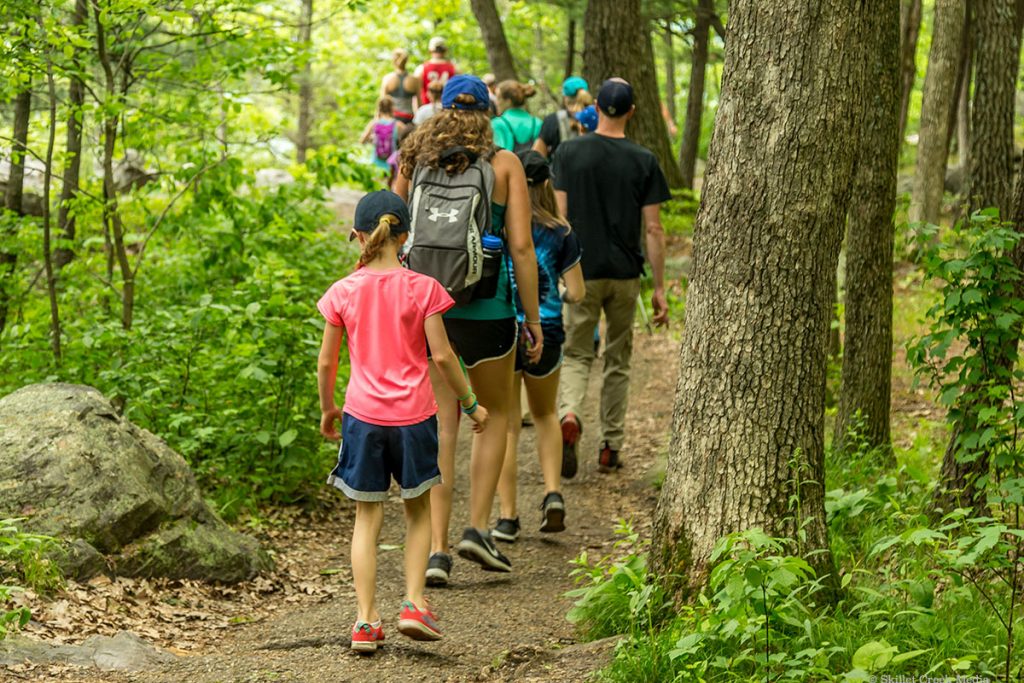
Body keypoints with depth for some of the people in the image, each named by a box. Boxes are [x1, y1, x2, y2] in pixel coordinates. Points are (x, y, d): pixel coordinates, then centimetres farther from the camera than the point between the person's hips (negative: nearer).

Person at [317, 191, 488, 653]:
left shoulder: (344, 293, -2)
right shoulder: (421, 289, -6)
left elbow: (326, 363, 3)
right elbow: (442, 356, -5)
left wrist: (327, 409, 19)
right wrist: (469, 402, 8)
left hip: (363, 416, 1)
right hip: (413, 416, -1)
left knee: (366, 519, 9)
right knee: (418, 511, 18)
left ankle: (366, 620, 4)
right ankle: (414, 604, 6)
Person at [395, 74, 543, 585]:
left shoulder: (414, 161, 6)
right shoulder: (504, 164, -1)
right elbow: (521, 246, -5)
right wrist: (534, 320, 1)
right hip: (485, 308, -2)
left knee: (439, 427, 7)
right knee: (494, 414, 19)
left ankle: (436, 549, 1)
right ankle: (477, 528, 9)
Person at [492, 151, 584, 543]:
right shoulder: (560, 234, -3)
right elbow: (576, 293, -1)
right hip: (544, 332, 1)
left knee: (506, 425, 8)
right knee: (545, 415, 24)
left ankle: (507, 517, 6)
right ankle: (553, 493, 7)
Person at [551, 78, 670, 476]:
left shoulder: (569, 152, -3)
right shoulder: (643, 162, -3)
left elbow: (560, 216, -5)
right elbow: (652, 229, -3)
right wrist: (659, 287, 3)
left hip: (582, 273, -1)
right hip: (625, 274, 1)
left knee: (576, 354, 7)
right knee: (618, 360, 14)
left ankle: (569, 415, -22)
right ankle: (611, 447, 16)